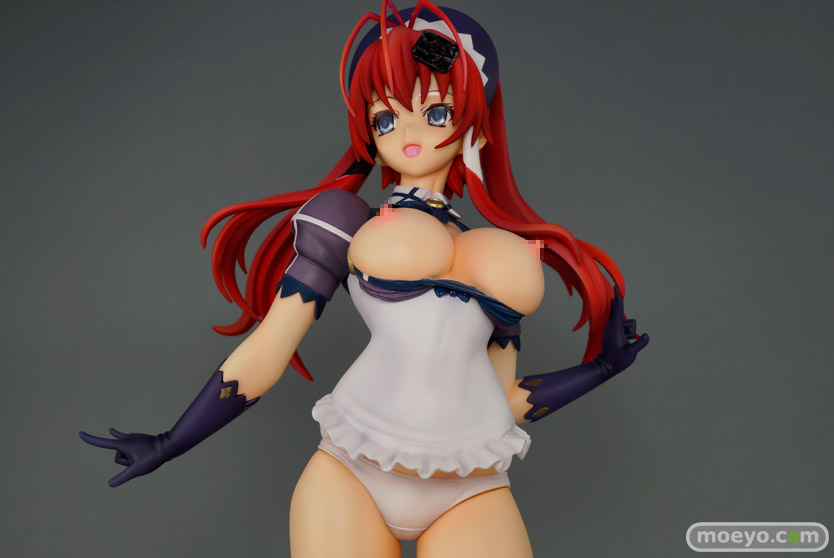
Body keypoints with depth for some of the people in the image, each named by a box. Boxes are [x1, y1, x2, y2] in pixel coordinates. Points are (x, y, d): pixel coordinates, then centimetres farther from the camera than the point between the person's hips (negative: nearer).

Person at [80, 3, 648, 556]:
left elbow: (505, 404, 15)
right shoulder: (343, 223, 7)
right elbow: (263, 355, 6)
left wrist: (602, 364, 20)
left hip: (474, 493, 2)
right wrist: (167, 446, 7)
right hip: (350, 474, -2)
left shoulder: (507, 260, 15)